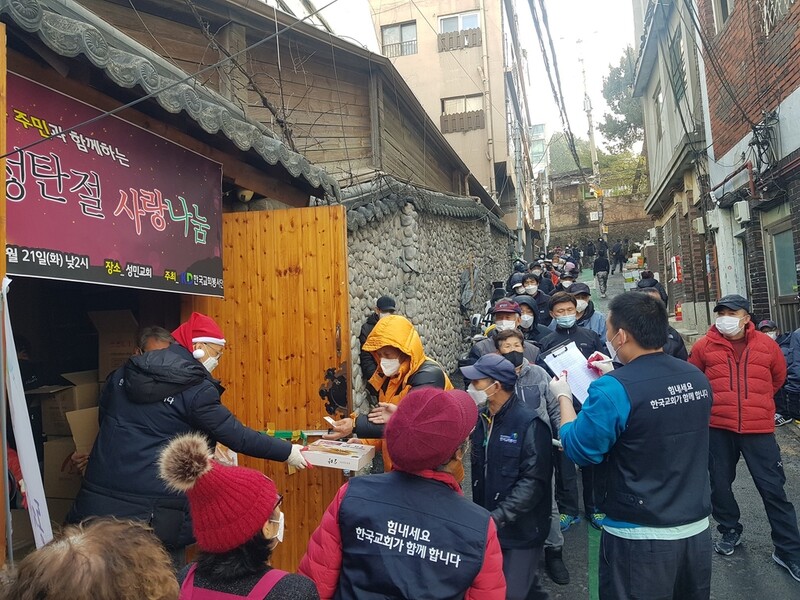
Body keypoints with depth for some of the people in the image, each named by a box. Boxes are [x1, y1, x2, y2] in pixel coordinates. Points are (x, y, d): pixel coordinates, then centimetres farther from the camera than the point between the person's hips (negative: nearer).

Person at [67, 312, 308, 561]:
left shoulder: (124, 373, 7)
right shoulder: (195, 389, -14)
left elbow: (105, 418, 20)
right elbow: (237, 435, -10)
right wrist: (287, 451, -1)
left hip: (97, 497, 7)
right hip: (151, 510, -7)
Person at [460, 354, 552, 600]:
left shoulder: (529, 423, -19)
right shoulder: (480, 417, 1)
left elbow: (534, 481, -21)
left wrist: (499, 516, -25)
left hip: (521, 529, -7)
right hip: (488, 526, 7)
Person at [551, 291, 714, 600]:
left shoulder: (613, 388, -23)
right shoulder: (697, 378, -1)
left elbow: (578, 450, -12)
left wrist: (564, 397, 0)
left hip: (639, 537, -6)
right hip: (697, 528, 6)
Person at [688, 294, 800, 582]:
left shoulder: (766, 345, 0)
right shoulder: (704, 346, -4)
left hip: (758, 429, 0)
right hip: (718, 428, 1)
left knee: (773, 488, 5)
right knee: (720, 485, 13)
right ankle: (730, 531, 36)